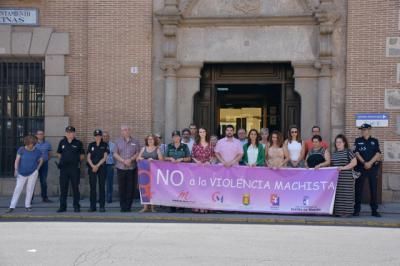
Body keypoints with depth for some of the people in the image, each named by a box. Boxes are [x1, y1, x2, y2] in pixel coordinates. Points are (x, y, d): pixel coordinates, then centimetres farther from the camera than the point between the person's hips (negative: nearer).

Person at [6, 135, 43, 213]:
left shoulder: (37, 151, -4)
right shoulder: (21, 150, -9)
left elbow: (41, 160, 11)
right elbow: (17, 160, -10)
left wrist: (37, 169, 4)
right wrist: (16, 170, -20)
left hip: (33, 173, 1)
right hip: (22, 173, -1)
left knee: (30, 189, 4)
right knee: (18, 188, -3)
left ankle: (27, 206, 14)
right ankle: (12, 207, -2)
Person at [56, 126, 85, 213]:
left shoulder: (78, 143, 3)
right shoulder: (62, 142, 9)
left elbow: (82, 155, 10)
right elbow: (58, 154, 19)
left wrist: (77, 160, -1)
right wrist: (63, 160, 7)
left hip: (75, 168, -2)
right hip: (64, 168, 2)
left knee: (75, 188, 1)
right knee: (63, 188, 4)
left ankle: (76, 206, 8)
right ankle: (62, 206, 11)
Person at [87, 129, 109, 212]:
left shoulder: (105, 145, 4)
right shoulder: (91, 145, 10)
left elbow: (104, 157, -3)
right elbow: (88, 158, 6)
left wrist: (97, 166, -11)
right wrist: (93, 166, -9)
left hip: (102, 167, -2)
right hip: (92, 168, 2)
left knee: (102, 186, -1)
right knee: (92, 187, 0)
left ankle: (102, 206, 2)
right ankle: (92, 206, 4)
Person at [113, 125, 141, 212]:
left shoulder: (135, 142, 8)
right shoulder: (118, 142, 9)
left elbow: (138, 153, 4)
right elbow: (115, 154, 3)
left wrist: (130, 159, -12)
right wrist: (123, 161, -11)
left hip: (132, 168, 0)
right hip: (121, 168, 0)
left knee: (131, 188, -1)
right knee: (122, 188, 1)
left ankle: (128, 206, 6)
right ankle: (123, 206, 8)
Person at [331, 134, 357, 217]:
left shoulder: (348, 152, 0)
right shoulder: (334, 153, 17)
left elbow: (354, 162, -7)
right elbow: (331, 164, 24)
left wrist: (344, 167, -15)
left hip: (346, 178, -5)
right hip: (335, 178, 5)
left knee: (345, 194, -6)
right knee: (336, 194, 3)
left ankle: (346, 212, -2)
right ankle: (337, 211, 8)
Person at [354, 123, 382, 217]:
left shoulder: (375, 141, 8)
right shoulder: (358, 141, 6)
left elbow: (378, 153, -2)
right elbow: (357, 153, -3)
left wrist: (370, 163, -15)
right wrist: (364, 163, -16)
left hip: (373, 167, 1)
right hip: (361, 167, 0)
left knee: (374, 189, 2)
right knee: (358, 188, 0)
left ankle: (374, 210, 9)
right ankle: (357, 209, 6)